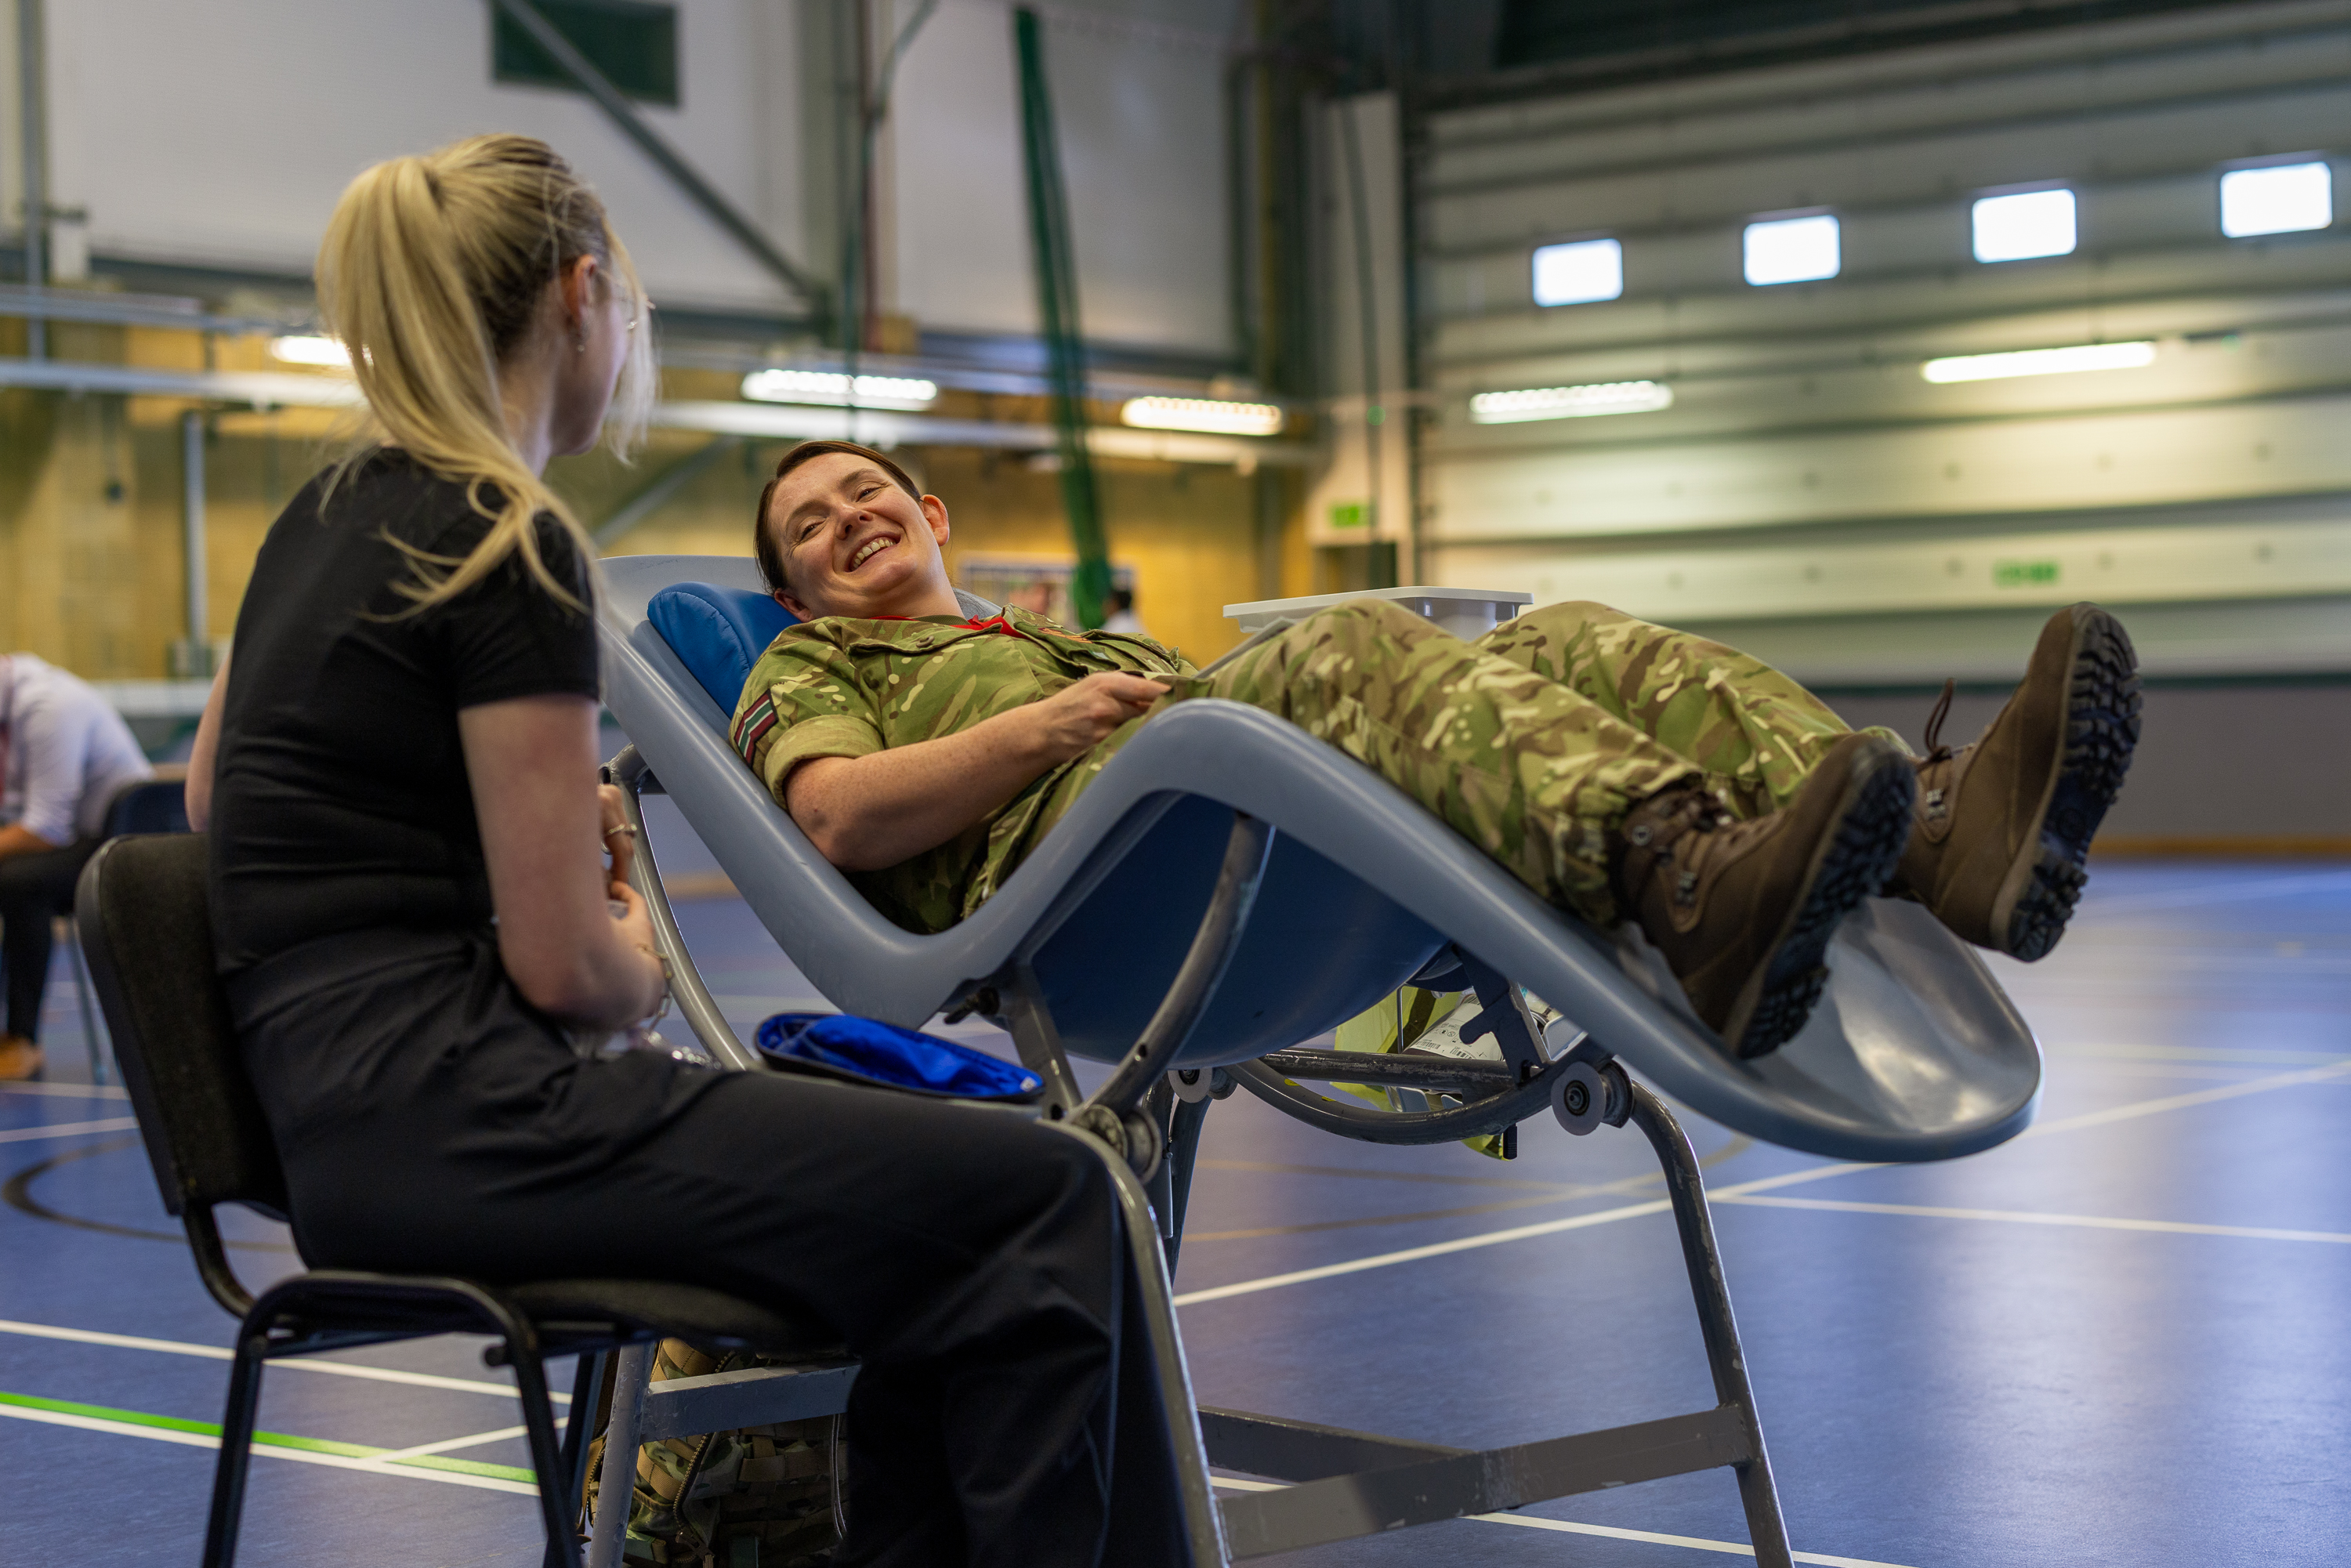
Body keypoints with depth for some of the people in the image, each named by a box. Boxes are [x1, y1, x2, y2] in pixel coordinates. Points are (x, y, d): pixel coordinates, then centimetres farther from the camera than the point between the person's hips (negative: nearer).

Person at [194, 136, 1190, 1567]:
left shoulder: (323, 518, 14)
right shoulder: (509, 547, -13)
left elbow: (219, 800, 27)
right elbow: (565, 967, -15)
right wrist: (640, 966, 9)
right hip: (457, 1113, -10)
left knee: (941, 1242, 12)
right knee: (1042, 1203, -10)